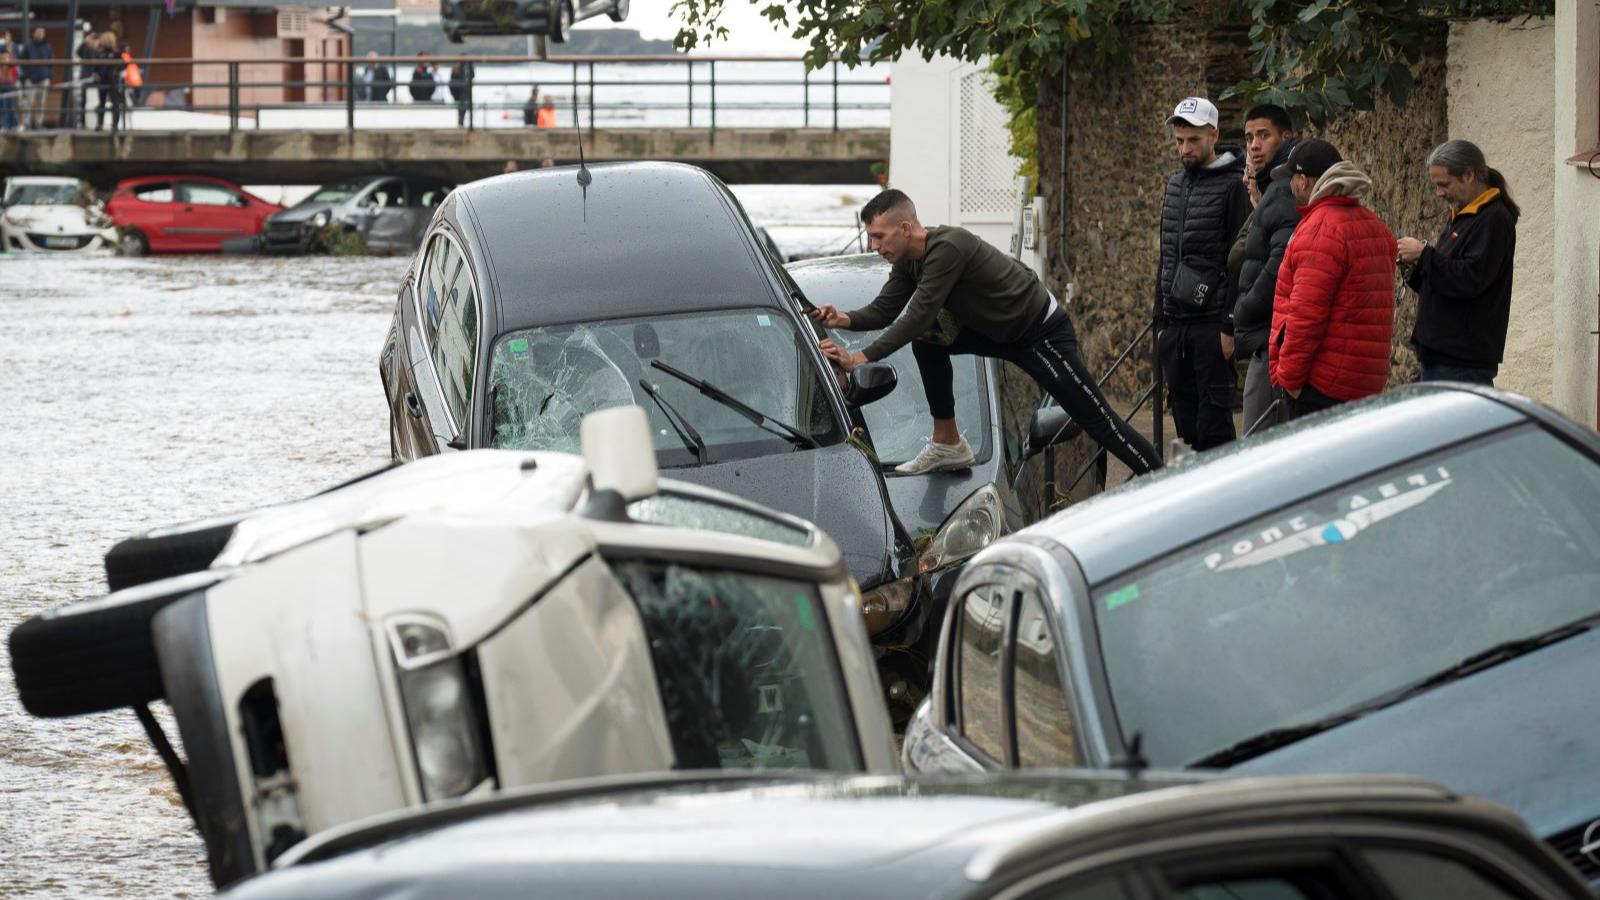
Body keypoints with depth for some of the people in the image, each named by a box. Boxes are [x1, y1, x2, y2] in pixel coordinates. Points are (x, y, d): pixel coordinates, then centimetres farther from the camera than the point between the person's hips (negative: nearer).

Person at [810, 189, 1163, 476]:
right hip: (999, 332, 9)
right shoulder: (908, 261, -1)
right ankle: (948, 443, 6)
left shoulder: (948, 247, -30)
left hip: (1042, 331, -9)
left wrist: (862, 358, -33)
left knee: (1098, 421, -6)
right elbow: (884, 310, 3)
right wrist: (844, 320, -17)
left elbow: (919, 315, -33)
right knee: (927, 340, -2)